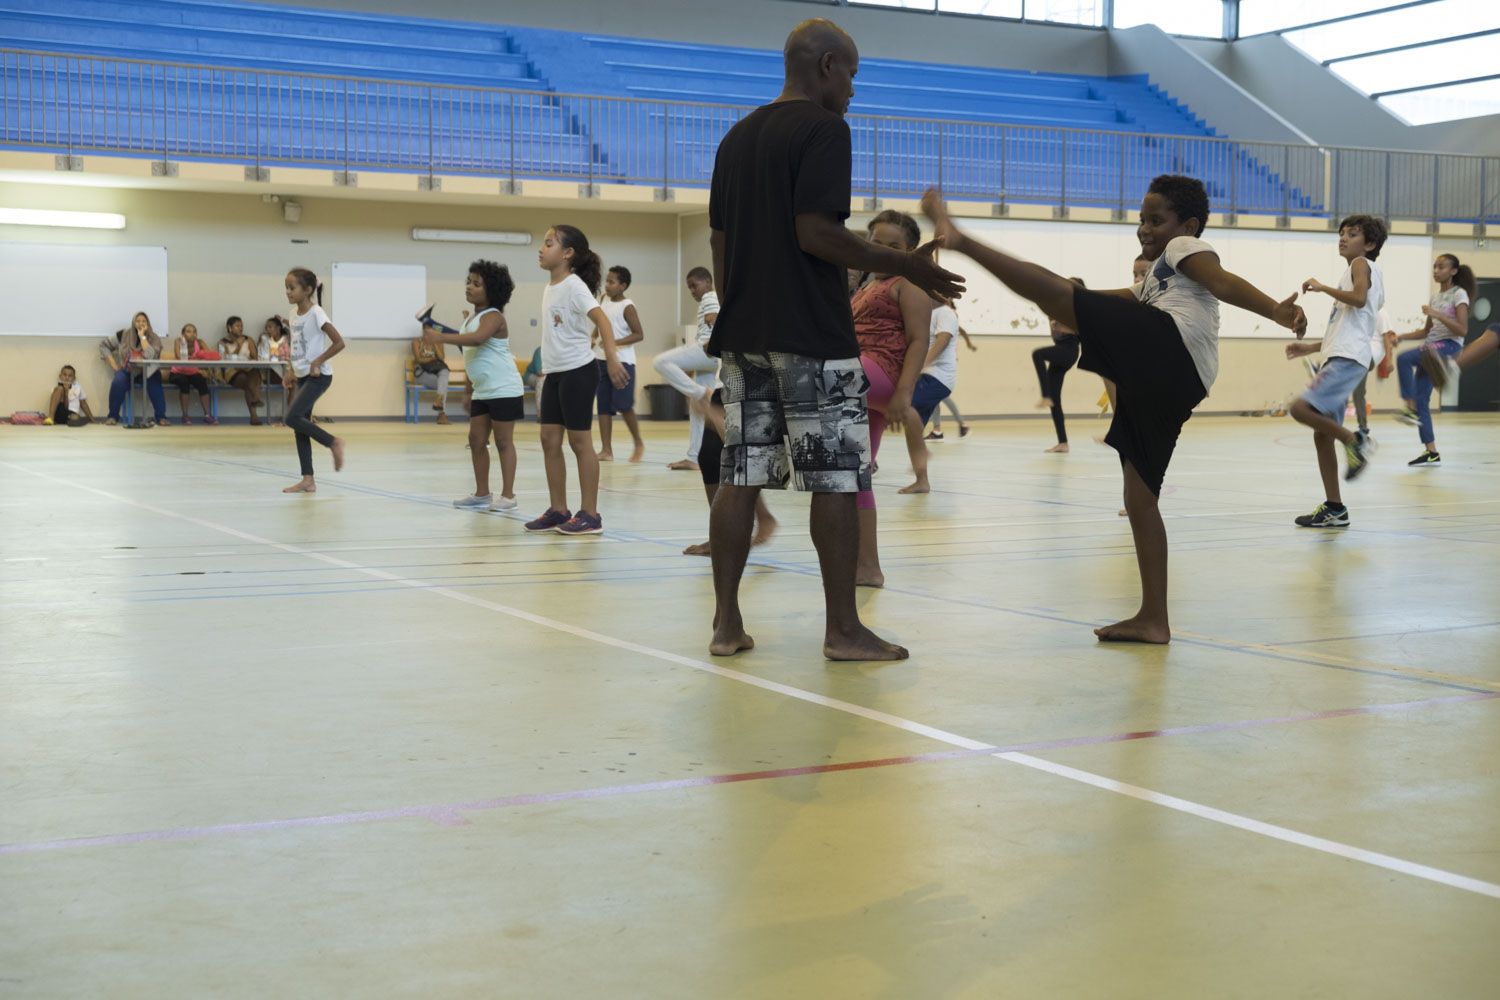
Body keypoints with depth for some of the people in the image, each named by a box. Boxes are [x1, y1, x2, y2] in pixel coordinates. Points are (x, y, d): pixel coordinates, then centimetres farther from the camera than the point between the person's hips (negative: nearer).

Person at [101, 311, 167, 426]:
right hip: (127, 371, 1)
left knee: (154, 380, -35)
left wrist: (142, 335, -21)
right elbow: (103, 344, 8)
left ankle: (161, 417, -27)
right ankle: (113, 416, -16)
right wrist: (113, 363, -3)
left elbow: (150, 356, -25)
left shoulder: (154, 339, -6)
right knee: (118, 382, -32)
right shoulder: (123, 335, -1)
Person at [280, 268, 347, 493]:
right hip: (302, 376, 8)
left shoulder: (316, 313, -14)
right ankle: (308, 480, 7)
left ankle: (333, 442, -1)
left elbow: (339, 342, -18)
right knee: (300, 424, 4)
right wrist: (291, 372, 10)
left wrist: (318, 362, -18)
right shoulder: (294, 313, 9)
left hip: (318, 376, -8)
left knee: (292, 418, -18)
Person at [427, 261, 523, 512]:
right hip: (481, 392, 9)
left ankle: (508, 495, 2)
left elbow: (477, 338, -36)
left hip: (503, 390, -9)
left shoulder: (493, 317, -15)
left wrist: (441, 337, -41)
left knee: (503, 441, -4)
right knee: (476, 440, 8)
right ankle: (482, 494, 15)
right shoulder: (471, 318, 13)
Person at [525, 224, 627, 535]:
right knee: (549, 439, 7)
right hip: (554, 373, 8)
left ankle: (589, 514, 3)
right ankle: (558, 510, 15)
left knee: (580, 440, -4)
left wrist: (611, 356, -37)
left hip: (578, 371, -8)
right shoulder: (550, 289, 13)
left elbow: (601, 319, -24)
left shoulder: (574, 286, -12)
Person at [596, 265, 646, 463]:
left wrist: (615, 342, -23)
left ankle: (638, 443, 10)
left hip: (622, 361, -7)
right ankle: (606, 450, 5)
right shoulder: (604, 300, 9)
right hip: (601, 360, 7)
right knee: (603, 407, 3)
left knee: (623, 405, -10)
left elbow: (639, 334, -14)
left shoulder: (627, 307, -11)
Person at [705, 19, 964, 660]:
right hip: (811, 336, -8)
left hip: (743, 335, 8)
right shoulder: (823, 129, -8)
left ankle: (727, 623, 8)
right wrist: (903, 266, -11)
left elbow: (719, 240, 17)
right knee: (837, 480, -2)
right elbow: (815, 231, -17)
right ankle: (843, 629, 1)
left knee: (740, 479, 7)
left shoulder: (737, 138, 17)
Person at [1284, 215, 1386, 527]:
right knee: (1322, 436, 7)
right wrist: (1312, 347, 28)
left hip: (1348, 359, -10)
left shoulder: (1361, 264, 1)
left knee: (1301, 408, -25)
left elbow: (1359, 298, -21)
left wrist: (1322, 287, -11)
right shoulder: (1360, 272, 28)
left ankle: (1354, 440, -12)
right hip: (1339, 357, 10)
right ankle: (1334, 509, 9)